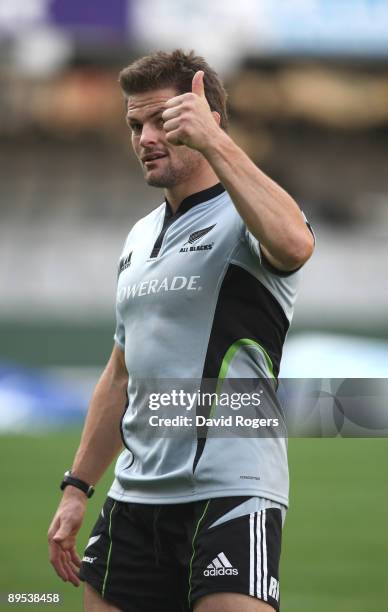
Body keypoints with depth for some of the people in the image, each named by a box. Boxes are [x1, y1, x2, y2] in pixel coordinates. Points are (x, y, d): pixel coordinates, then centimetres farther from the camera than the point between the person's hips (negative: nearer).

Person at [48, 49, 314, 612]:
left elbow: (293, 243, -33)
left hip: (231, 494, -8)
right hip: (133, 497, 8)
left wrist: (213, 142, -34)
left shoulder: (243, 217, -6)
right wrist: (77, 488, 20)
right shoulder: (140, 237, 19)